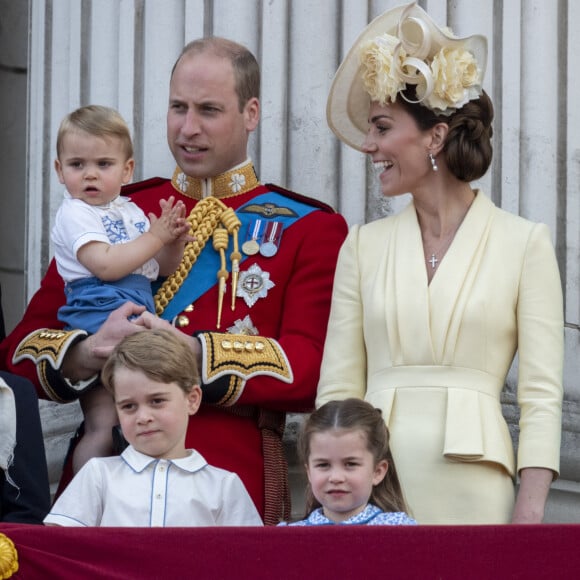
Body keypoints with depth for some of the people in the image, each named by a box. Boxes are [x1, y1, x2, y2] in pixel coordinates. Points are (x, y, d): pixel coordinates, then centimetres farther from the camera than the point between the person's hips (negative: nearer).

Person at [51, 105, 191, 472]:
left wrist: (174, 242, 3)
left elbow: (163, 269, 24)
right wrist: (154, 237, -12)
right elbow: (106, 265, -18)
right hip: (99, 313, -8)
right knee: (103, 430, -13)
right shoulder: (75, 214, -4)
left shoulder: (131, 211, 20)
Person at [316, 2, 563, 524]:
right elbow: (337, 389, 9)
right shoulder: (364, 244, 11)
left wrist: (529, 511, -10)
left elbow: (542, 394, -1)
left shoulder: (524, 242, 2)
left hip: (472, 485, -2)